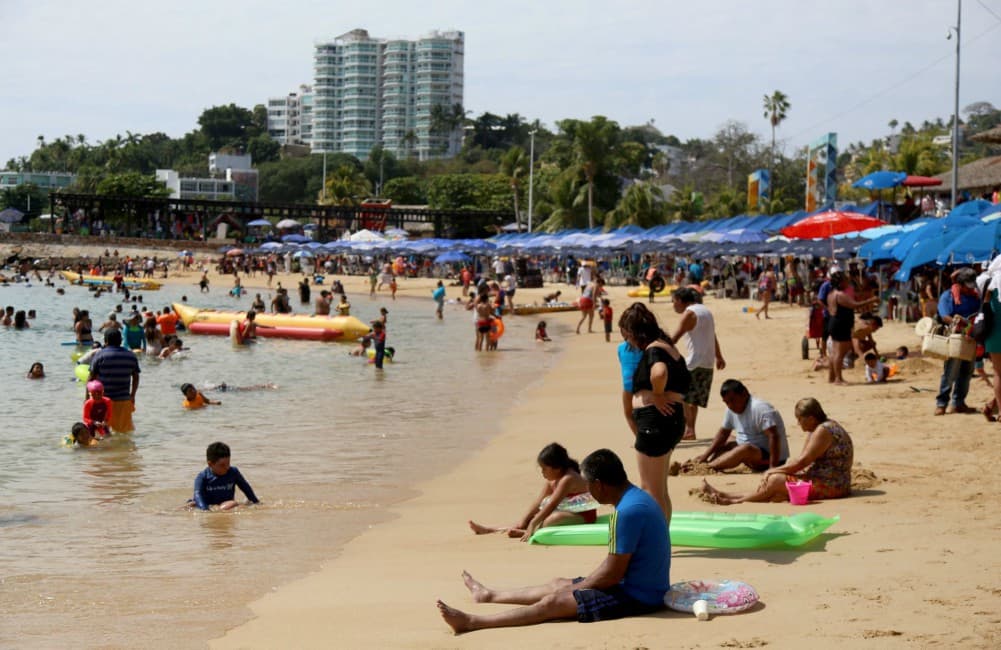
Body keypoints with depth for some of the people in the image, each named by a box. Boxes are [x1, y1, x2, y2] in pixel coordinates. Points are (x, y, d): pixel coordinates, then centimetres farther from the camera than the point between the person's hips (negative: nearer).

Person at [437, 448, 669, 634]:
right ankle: (490, 595, 39)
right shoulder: (636, 497, 8)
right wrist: (578, 586, 12)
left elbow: (613, 574, -21)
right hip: (643, 588, 10)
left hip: (637, 596, -10)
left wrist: (575, 588, -6)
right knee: (560, 584, 21)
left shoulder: (628, 512, -25)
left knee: (553, 602, -10)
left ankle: (470, 622, -8)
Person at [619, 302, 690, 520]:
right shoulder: (668, 347, 15)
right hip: (673, 419, 10)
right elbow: (685, 381, 25)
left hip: (655, 419, -10)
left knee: (651, 491, 0)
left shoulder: (653, 350, -16)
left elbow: (659, 372, -38)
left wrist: (657, 395, -21)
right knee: (659, 490, 19)